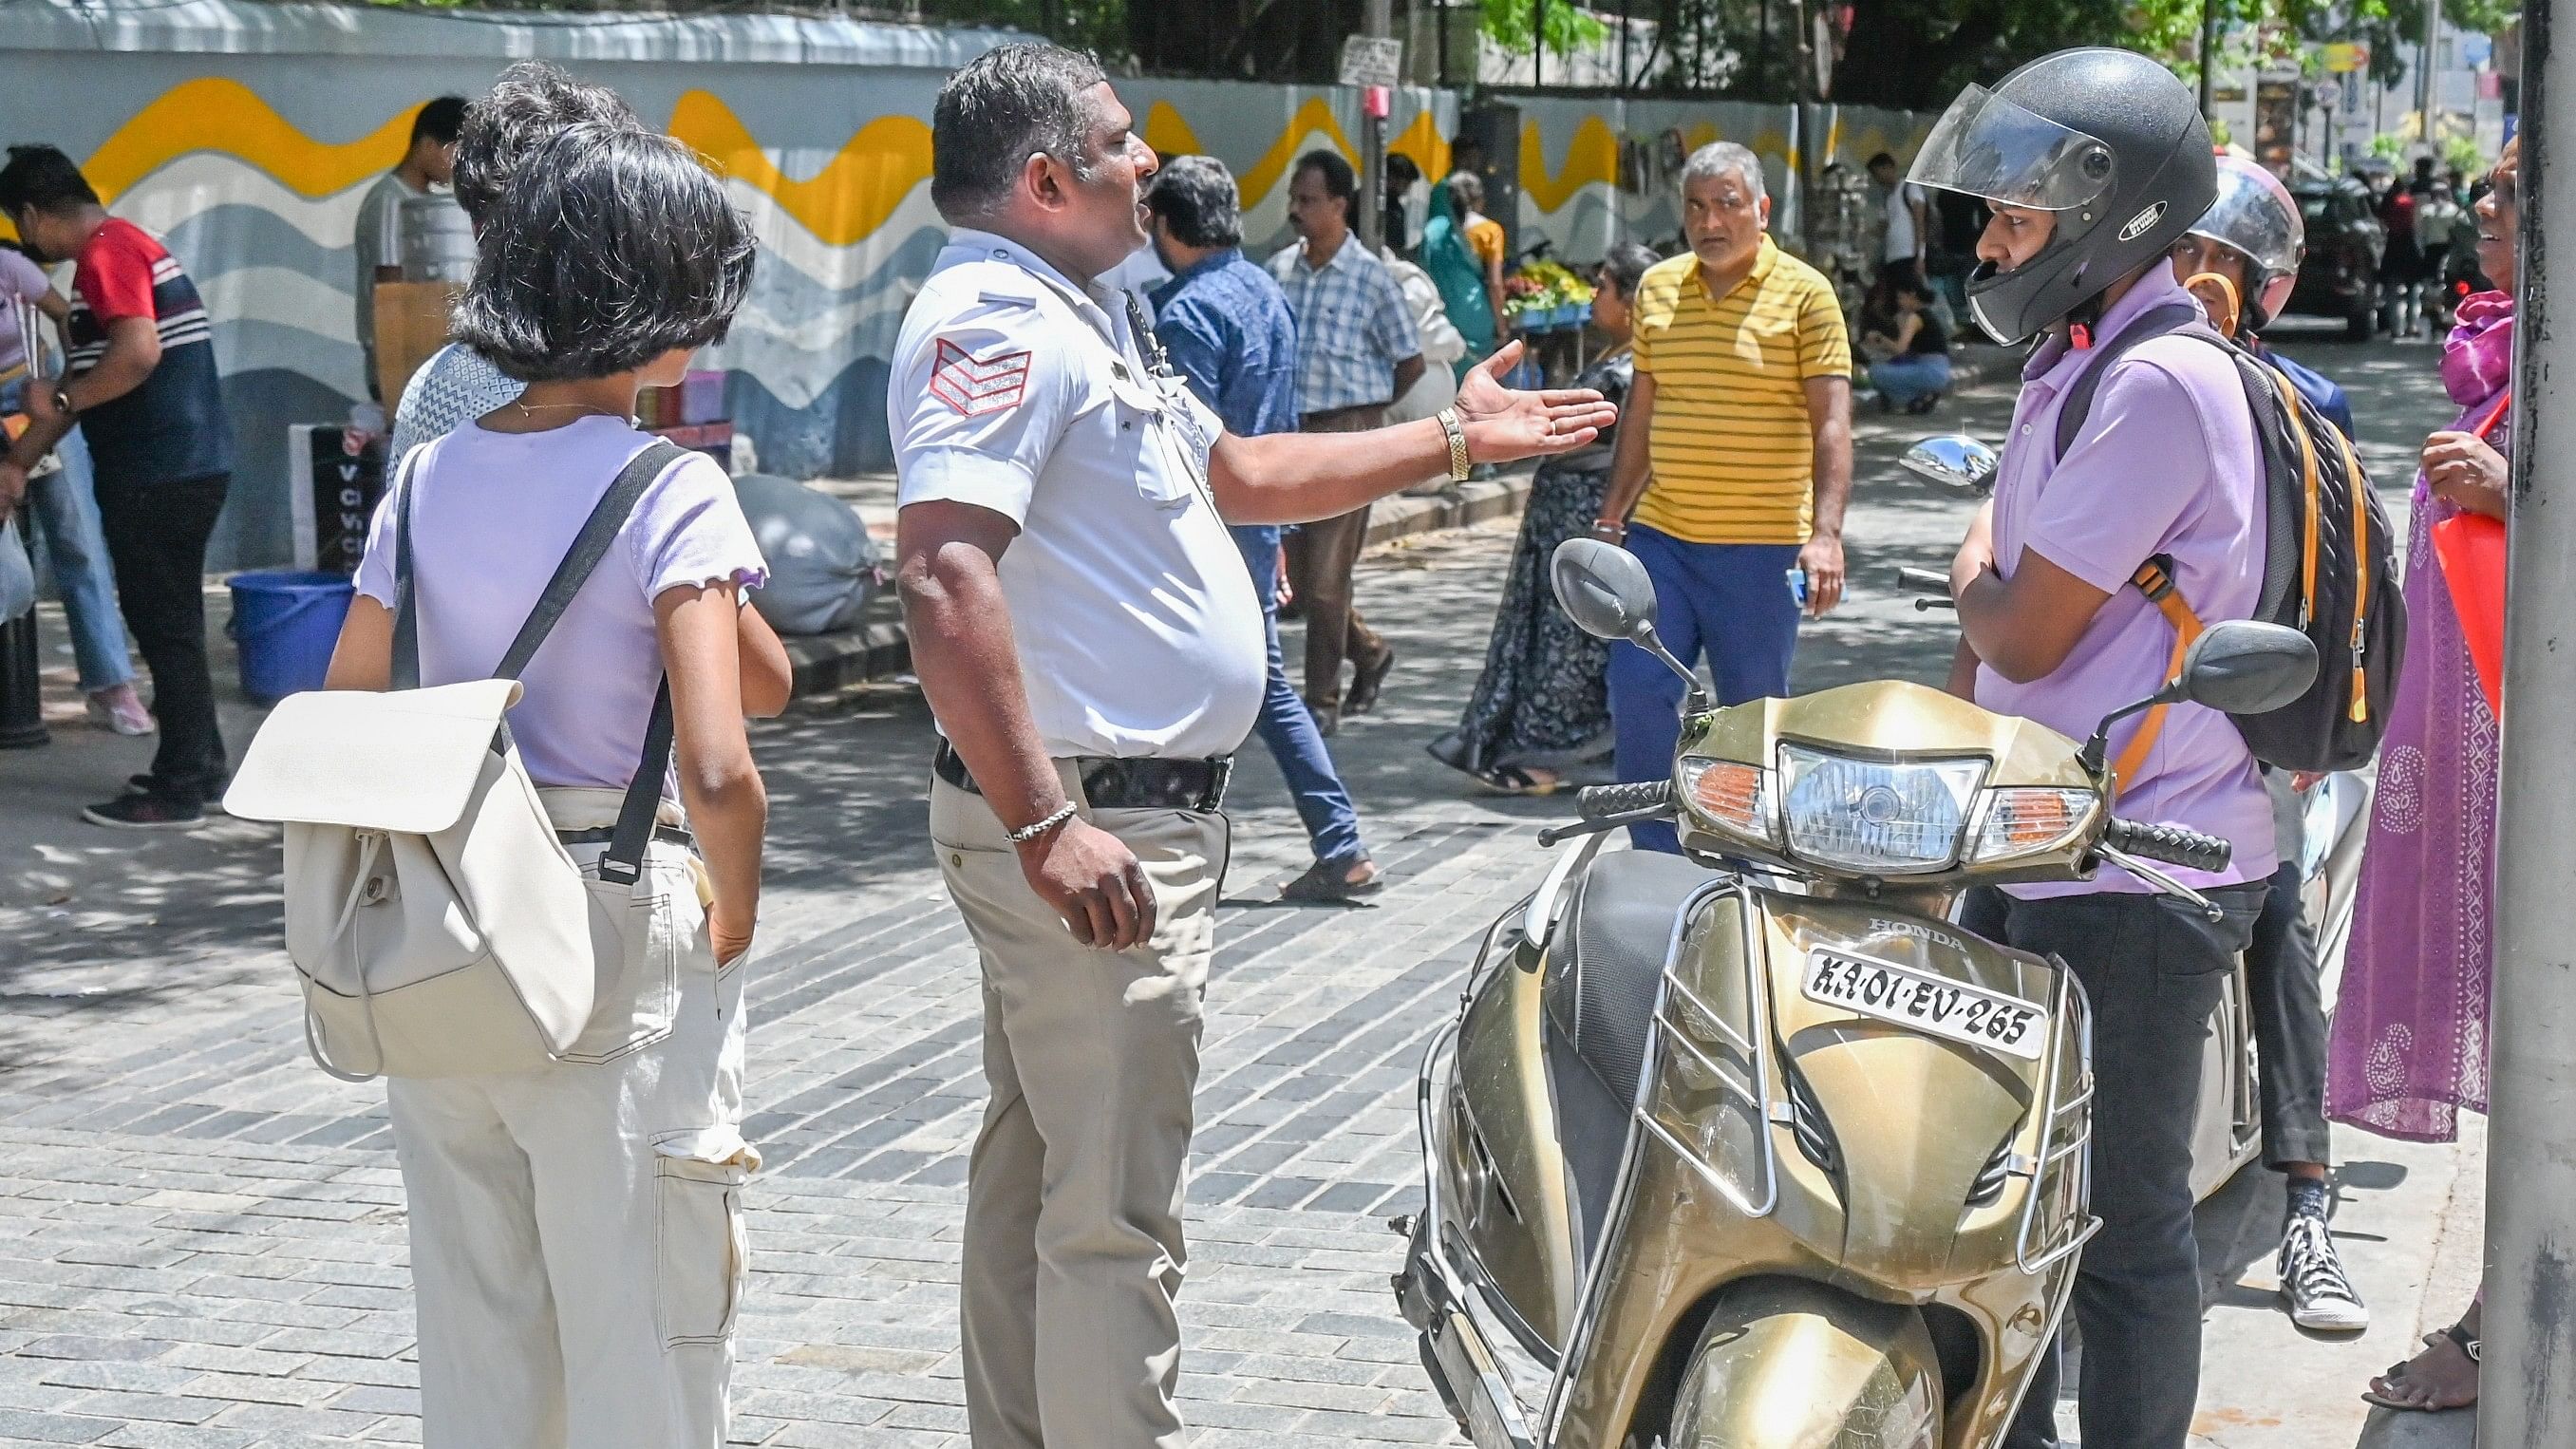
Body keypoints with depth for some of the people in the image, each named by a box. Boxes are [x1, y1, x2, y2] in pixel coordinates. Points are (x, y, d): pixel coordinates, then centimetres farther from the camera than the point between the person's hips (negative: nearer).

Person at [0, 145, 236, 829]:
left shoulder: (106, 253, -12)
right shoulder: (120, 249, 20)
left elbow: (139, 351, -27)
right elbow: (88, 377, 24)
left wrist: (61, 401, -14)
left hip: (160, 476, -10)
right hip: (181, 469, 10)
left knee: (164, 625, -4)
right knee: (169, 621, 16)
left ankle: (177, 791, 0)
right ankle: (199, 765, 24)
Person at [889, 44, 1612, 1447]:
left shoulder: (1073, 317, 17)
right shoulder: (994, 320, -18)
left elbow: (1240, 472, 29)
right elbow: (946, 581, -30)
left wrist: (1455, 437, 31)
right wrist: (1046, 826, -32)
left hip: (1111, 810, 11)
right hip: (1095, 827, -11)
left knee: (1037, 1172, 19)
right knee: (1117, 1213, -8)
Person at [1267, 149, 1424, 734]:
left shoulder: (1370, 277, -8)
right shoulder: (1279, 270, 5)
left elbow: (1410, 363, -1)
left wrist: (1363, 411, 5)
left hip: (1348, 433, -5)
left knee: (1326, 575, -5)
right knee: (1302, 572, 10)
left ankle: (1323, 699, 5)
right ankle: (1369, 651, 33)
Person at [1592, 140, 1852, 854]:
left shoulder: (1804, 293, -4)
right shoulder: (1657, 287, 10)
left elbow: (1831, 421, -10)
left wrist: (1825, 533, -21)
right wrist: (1610, 519, 17)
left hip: (1759, 548, -4)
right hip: (1661, 536, 4)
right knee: (1637, 694, -3)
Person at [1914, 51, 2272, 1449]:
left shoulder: (2162, 384, -20)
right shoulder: (2073, 365, 13)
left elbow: (2024, 636, -18)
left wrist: (1977, 572, 0)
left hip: (2139, 875, -10)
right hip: (2038, 853, 10)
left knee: (2123, 1225, 0)